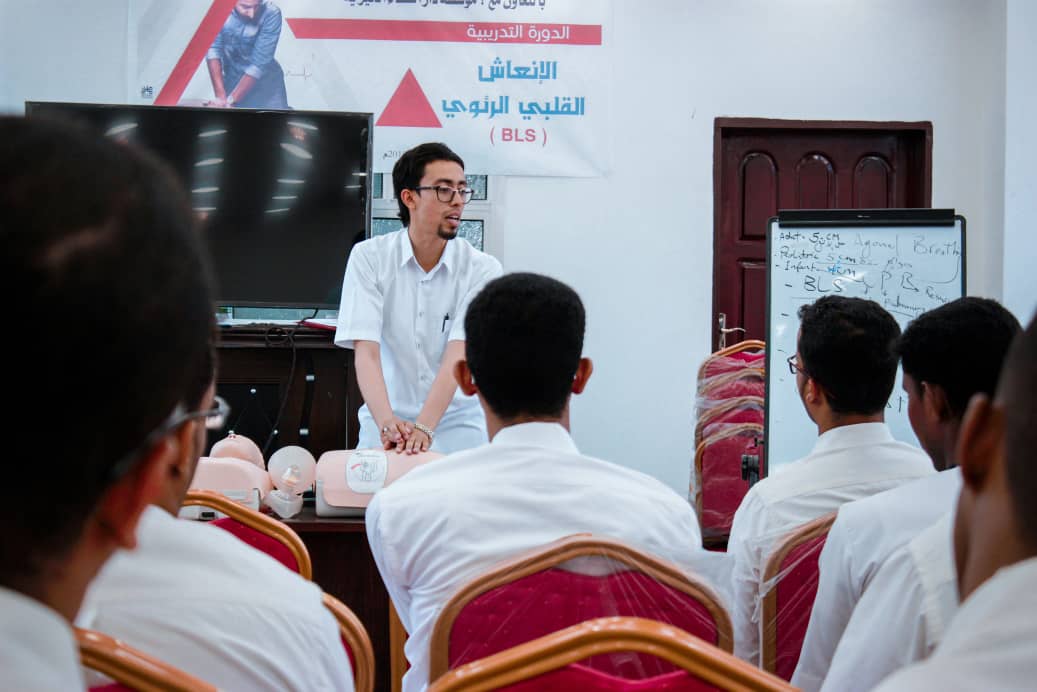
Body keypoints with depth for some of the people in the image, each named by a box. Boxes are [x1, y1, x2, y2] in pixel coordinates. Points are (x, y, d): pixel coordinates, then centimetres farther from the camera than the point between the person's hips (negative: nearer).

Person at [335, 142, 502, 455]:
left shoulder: (482, 269, -6)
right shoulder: (369, 257, -5)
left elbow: (457, 355, -16)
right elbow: (366, 350, -14)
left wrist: (424, 428, -31)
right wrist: (387, 423, -31)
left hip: (455, 424, 1)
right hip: (386, 423, 0)